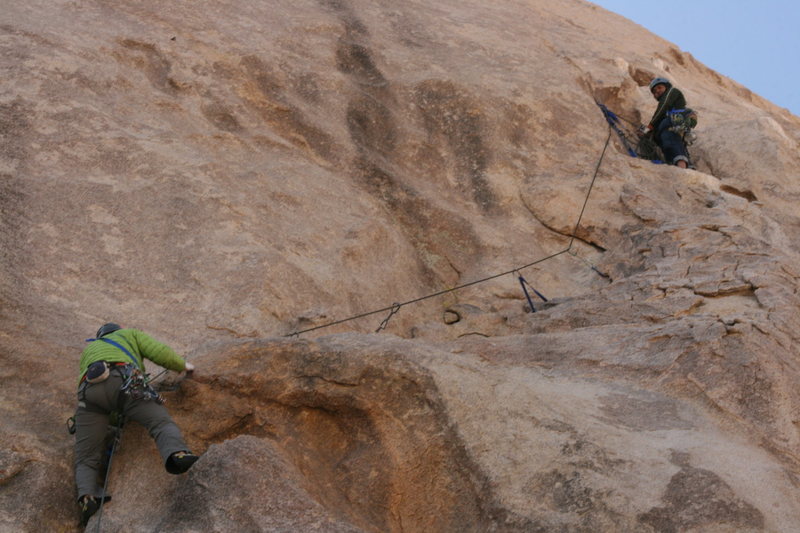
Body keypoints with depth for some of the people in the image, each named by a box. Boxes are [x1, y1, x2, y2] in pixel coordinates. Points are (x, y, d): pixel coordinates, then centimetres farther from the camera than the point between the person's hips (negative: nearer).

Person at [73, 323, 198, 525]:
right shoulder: (130, 334, 37)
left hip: (89, 392, 3)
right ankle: (178, 455, -47)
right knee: (162, 424, -13)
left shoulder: (89, 349, 47)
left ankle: (87, 498, -28)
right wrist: (183, 365, 39)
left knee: (86, 461, 3)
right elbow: (161, 354, 21)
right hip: (123, 383, -3)